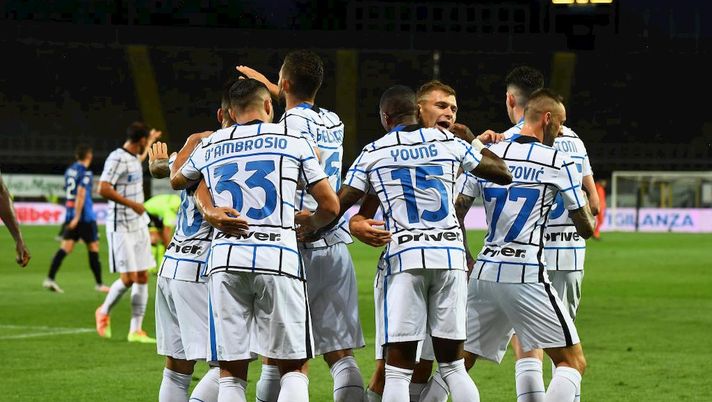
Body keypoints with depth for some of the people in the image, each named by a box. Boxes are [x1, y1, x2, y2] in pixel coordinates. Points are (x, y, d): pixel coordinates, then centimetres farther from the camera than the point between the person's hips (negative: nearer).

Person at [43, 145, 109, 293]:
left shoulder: (69, 170, 12)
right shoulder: (86, 173, -11)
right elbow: (81, 194, -20)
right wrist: (77, 217, -23)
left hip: (70, 214, 6)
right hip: (85, 216, -6)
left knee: (65, 247, 2)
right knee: (93, 248, 5)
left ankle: (50, 279, -13)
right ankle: (99, 284, 11)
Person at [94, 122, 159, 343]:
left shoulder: (134, 158, 13)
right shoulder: (117, 159, -15)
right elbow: (103, 189, -24)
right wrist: (132, 204, -22)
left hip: (139, 225, 9)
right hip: (121, 227, -9)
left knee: (142, 277, 4)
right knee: (128, 278, -10)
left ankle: (136, 330, 7)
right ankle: (104, 312, 16)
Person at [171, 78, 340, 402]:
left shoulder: (210, 146, 17)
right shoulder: (292, 139, 9)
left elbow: (176, 181, 38)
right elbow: (330, 206, 10)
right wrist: (309, 221, 31)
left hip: (226, 260, 2)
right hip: (278, 259, -2)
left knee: (231, 372, 5)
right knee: (293, 367, 4)